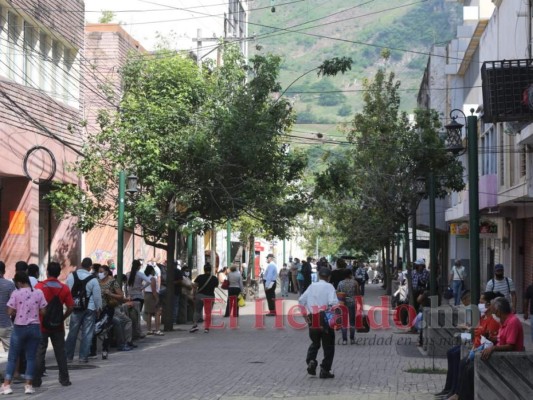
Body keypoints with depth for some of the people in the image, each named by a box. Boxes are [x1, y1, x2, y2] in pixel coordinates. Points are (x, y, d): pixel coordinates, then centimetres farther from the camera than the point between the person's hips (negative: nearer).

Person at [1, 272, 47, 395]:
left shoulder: (16, 293, -9)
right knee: (31, 357, 9)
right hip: (34, 327, 2)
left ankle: (6, 385, 4)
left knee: (12, 357, 7)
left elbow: (10, 312, -9)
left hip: (19, 328, -2)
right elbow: (43, 312, 0)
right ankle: (28, 385, 6)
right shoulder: (39, 293, -1)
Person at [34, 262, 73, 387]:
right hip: (58, 326, 2)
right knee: (60, 352, 10)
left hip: (41, 325, -2)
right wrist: (62, 318, 6)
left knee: (39, 352, 5)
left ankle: (36, 380, 6)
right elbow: (71, 307, -5)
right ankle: (64, 379, 13)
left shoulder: (39, 286, -9)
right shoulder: (64, 288, -3)